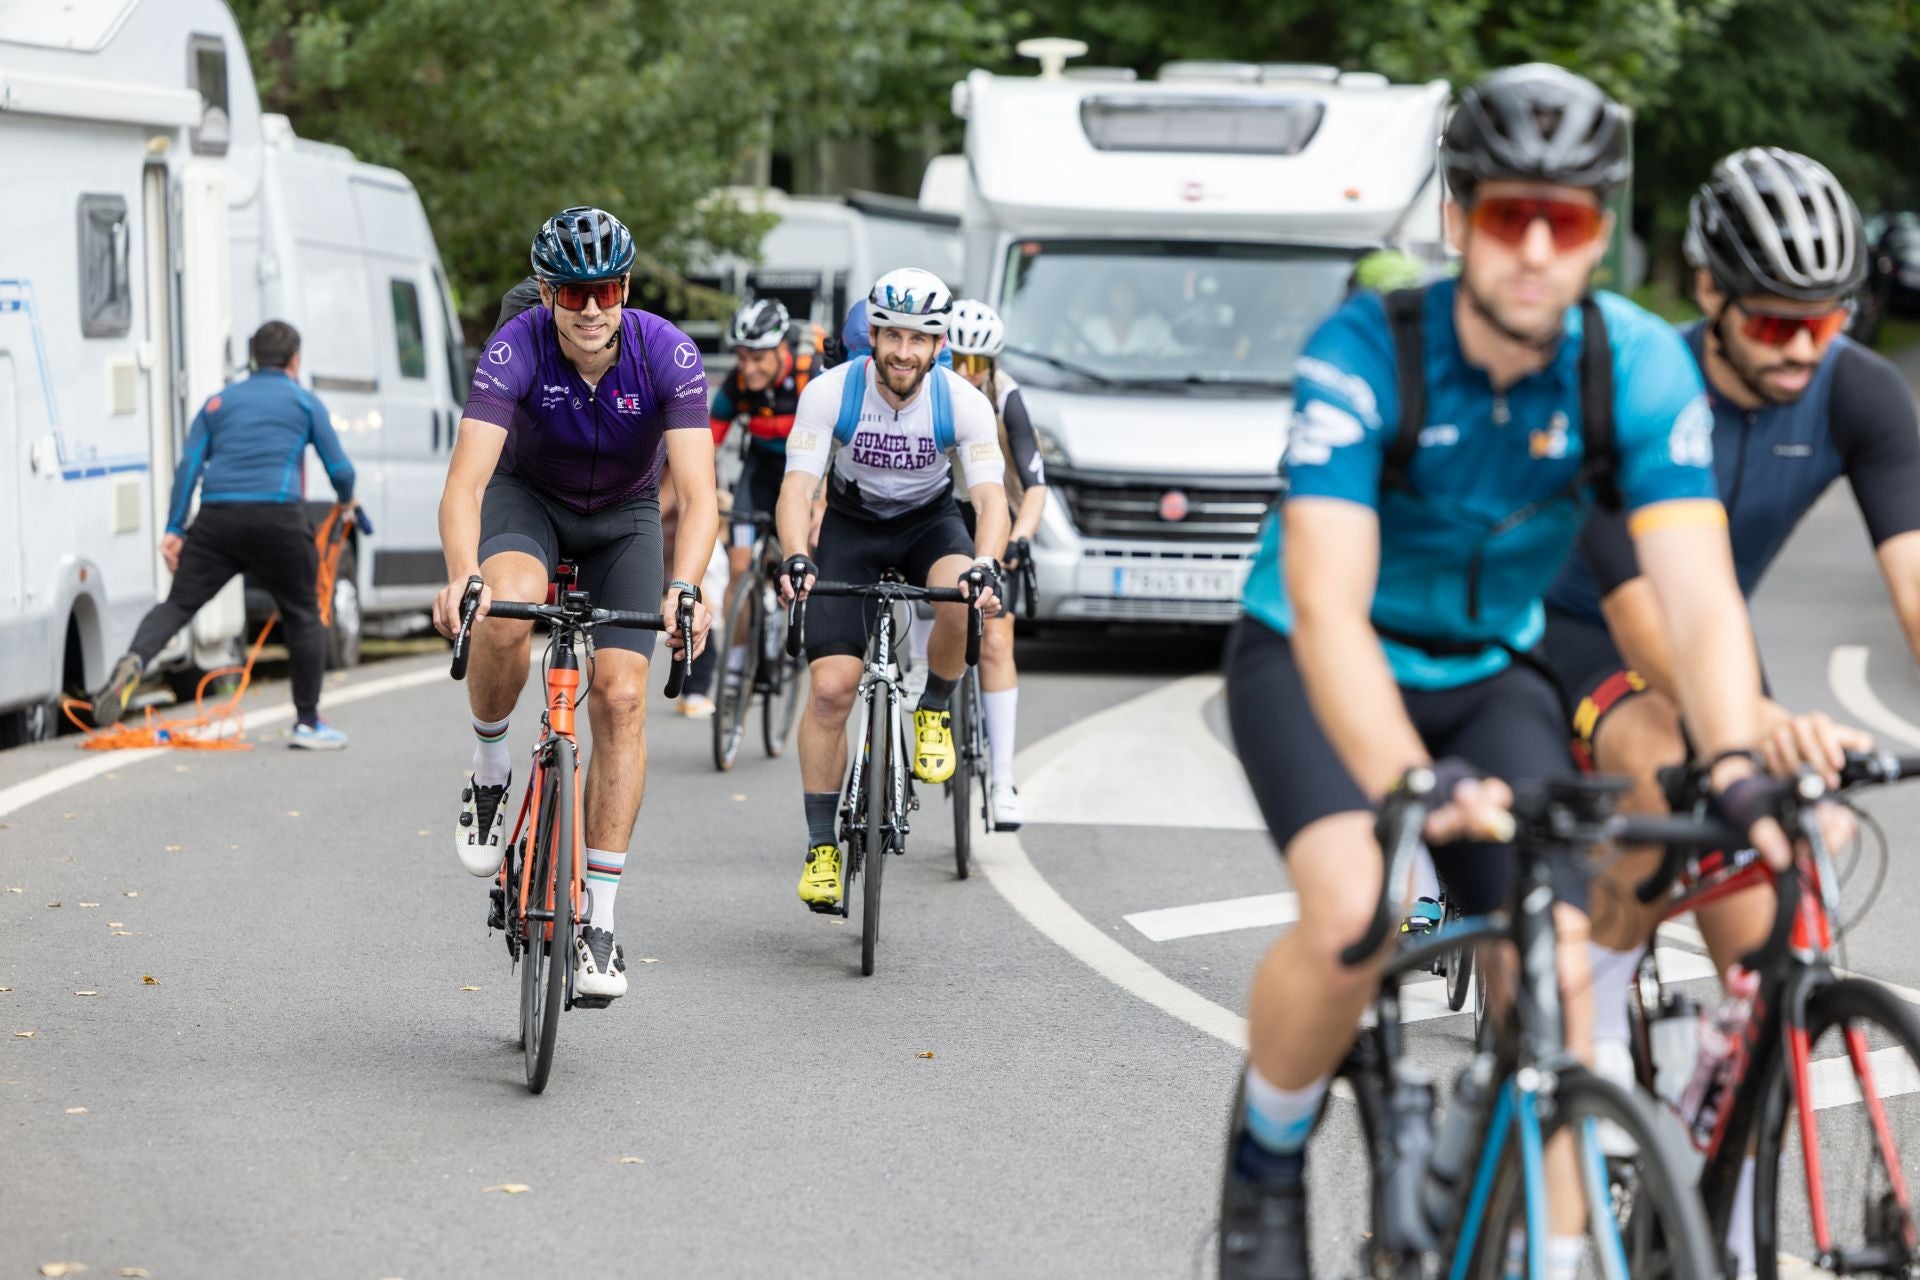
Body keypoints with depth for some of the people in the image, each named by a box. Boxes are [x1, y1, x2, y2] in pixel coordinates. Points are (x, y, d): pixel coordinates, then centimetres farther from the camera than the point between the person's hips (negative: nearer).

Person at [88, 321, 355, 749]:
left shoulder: (219, 401, 20)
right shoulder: (304, 401, 13)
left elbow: (188, 465, 9)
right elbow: (340, 470, 14)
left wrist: (174, 529, 7)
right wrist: (346, 499, 36)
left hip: (216, 518, 2)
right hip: (277, 517, -2)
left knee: (177, 604, 3)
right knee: (303, 616, 12)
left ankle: (133, 661, -27)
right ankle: (308, 723, 15)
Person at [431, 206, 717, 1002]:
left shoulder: (669, 356, -27)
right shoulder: (515, 352, -29)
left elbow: (697, 495, -32)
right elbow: (465, 483, -37)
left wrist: (683, 588, -50)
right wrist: (462, 575, -55)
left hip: (624, 518, 1)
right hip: (528, 498, -1)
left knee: (621, 697, -13)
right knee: (504, 614, -35)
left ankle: (600, 921, -7)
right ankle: (490, 772, -6)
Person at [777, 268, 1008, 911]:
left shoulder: (963, 402, -22)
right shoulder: (830, 393, -24)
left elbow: (990, 495, -29)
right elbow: (797, 486, -29)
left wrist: (984, 566, -49)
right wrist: (796, 559, -48)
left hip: (929, 520, 0)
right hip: (851, 525, 0)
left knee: (965, 601, -35)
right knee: (830, 688, -14)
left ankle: (934, 712, -5)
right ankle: (821, 847, -3)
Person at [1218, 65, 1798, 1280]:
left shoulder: (1639, 367, -19)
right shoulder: (1367, 351, -28)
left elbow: (1701, 595, -26)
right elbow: (1326, 607, -37)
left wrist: (1737, 764, -46)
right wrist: (1413, 785, -54)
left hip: (1489, 674, 3)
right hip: (1316, 667, -3)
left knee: (1556, 964, -16)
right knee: (1355, 915, -29)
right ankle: (1269, 1159, -1)